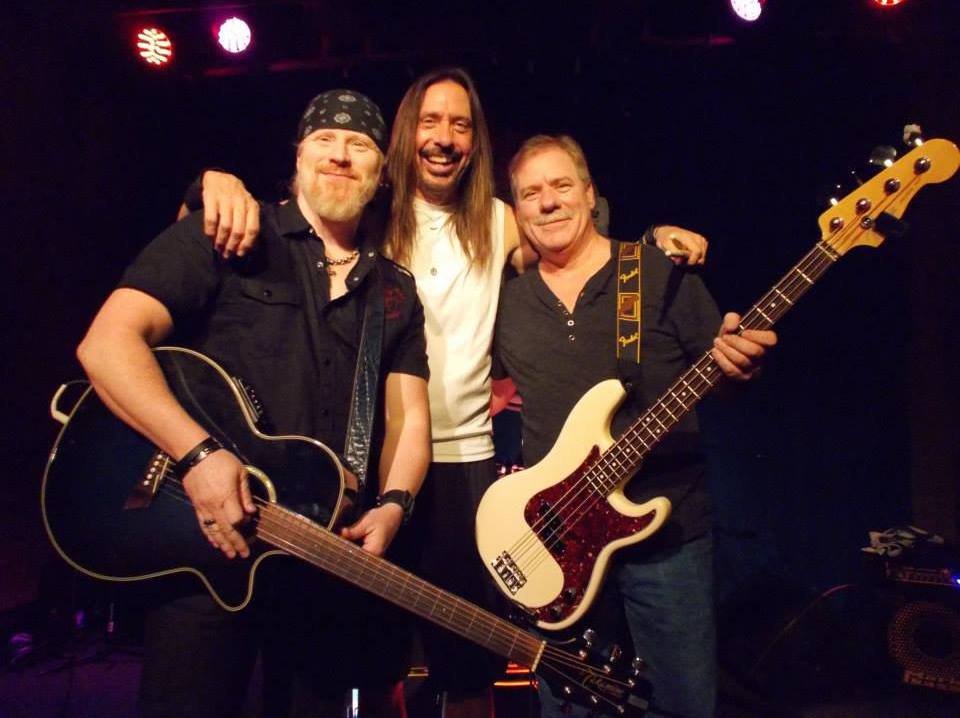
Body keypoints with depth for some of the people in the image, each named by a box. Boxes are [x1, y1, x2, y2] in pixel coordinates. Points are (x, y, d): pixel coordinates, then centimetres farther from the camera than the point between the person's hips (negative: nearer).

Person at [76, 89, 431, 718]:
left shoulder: (397, 291, 10)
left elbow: (409, 415, 8)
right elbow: (107, 342, -13)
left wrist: (391, 506, -10)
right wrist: (199, 453, -24)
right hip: (205, 541, -4)